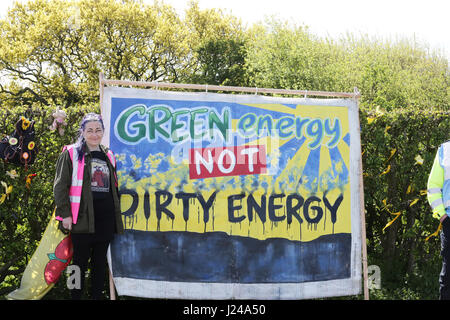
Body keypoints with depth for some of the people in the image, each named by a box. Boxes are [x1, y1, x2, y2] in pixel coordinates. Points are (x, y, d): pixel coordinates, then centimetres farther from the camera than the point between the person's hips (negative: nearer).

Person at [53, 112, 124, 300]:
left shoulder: (108, 156, 16)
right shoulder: (71, 153, 0)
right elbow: (60, 186, -4)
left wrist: (116, 213, 18)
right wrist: (65, 214, -11)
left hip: (106, 218, 5)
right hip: (82, 217, -5)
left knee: (100, 261, 10)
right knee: (80, 261, 0)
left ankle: (97, 296, 19)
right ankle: (76, 296, 10)